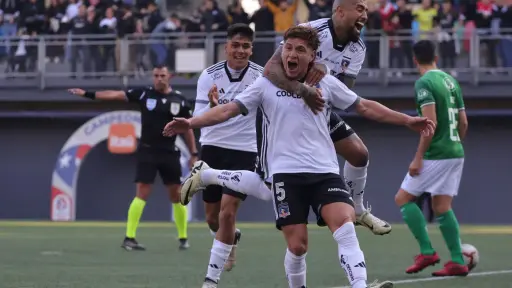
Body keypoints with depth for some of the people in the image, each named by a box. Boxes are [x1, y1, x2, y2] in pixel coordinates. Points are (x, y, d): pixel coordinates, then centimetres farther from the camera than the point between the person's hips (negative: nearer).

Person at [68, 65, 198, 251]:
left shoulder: (179, 100, 3)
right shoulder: (144, 94, -1)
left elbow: (187, 128, 10)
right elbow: (115, 95, -6)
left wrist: (194, 154, 6)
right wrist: (87, 94, -13)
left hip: (169, 153, 2)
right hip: (147, 151, -2)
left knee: (176, 195, 3)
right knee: (142, 193, -10)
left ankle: (183, 238, 15)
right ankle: (129, 238, -10)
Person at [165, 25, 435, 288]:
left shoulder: (327, 84, 9)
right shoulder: (266, 85, 4)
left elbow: (365, 107, 17)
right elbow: (228, 110, 1)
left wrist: (407, 120, 15)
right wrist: (190, 123, -13)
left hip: (325, 171, 1)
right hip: (286, 173, -1)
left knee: (344, 223, -23)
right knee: (297, 245, -6)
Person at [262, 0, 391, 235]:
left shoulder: (357, 48, -6)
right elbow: (271, 68, -37)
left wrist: (325, 70, -37)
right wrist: (302, 89, -53)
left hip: (320, 109, 6)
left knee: (359, 154, 4)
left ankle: (356, 209, 26)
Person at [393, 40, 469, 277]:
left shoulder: (424, 83, -11)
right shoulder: (451, 81, 13)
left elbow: (430, 122, -19)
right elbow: (463, 122, 16)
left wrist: (418, 157, -16)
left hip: (436, 155, -8)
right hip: (456, 153, 8)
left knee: (403, 199, 3)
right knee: (442, 207, 10)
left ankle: (427, 252, -6)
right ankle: (457, 262, 3)